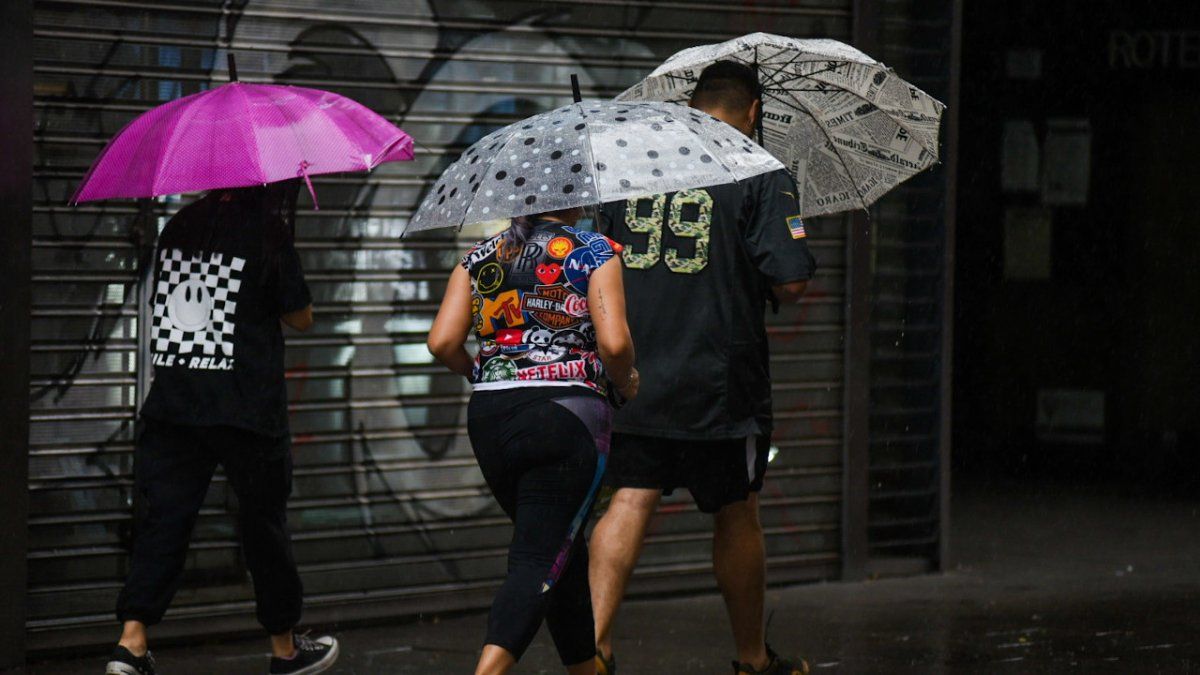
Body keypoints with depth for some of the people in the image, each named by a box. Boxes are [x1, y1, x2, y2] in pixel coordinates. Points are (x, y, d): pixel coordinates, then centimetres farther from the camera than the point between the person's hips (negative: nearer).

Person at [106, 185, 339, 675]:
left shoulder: (179, 225, 8)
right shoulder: (266, 230, -8)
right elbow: (301, 317, -2)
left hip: (171, 400, 4)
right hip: (246, 408, -4)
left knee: (161, 518, 3)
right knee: (263, 521, 9)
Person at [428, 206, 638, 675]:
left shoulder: (480, 258, 11)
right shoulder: (594, 252, 0)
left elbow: (442, 342, 1)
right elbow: (614, 342, -12)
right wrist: (624, 383, 7)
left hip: (488, 417, 5)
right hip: (566, 416, -5)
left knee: (563, 551, 19)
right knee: (543, 560, -7)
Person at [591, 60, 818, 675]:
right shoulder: (761, 175, -6)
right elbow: (791, 282, -12)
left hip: (633, 377, 3)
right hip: (719, 382, -3)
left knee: (630, 502, 1)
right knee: (735, 514, 10)